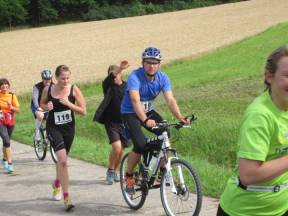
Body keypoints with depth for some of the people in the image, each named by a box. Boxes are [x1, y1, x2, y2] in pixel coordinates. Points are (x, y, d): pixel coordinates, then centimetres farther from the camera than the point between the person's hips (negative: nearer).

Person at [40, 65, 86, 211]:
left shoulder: (74, 89, -9)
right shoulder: (48, 89, -6)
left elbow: (83, 111, -8)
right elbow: (42, 104, 12)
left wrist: (69, 104, -22)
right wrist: (46, 107, -11)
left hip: (68, 128, 2)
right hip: (53, 128, -2)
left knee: (62, 159, 19)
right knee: (63, 160, -18)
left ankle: (57, 184, 50)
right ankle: (66, 197, -17)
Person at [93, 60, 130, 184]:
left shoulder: (127, 87, 1)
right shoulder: (108, 86, -8)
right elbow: (110, 77, -29)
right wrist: (120, 68, -47)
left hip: (124, 122, 3)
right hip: (111, 122, -3)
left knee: (121, 149, 8)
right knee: (116, 147, -18)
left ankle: (114, 172, 30)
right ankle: (110, 171, 3)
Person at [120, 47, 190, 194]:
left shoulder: (162, 78, -12)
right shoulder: (135, 77, -26)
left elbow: (170, 100, -20)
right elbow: (135, 101, -40)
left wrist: (180, 118, -37)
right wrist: (145, 120, -55)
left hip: (149, 112, 5)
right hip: (130, 113, -5)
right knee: (140, 145, -23)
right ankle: (129, 176, 1)